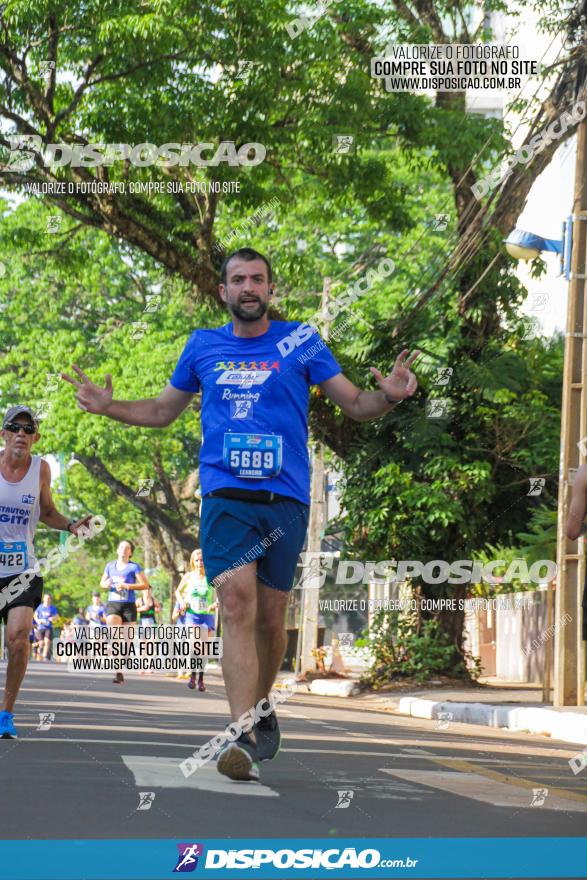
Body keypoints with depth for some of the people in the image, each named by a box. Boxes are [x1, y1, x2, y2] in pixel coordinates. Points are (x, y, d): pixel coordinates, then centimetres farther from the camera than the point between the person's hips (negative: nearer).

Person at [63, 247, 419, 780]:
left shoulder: (300, 342, 7)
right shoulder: (203, 346, 12)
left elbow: (355, 405, 9)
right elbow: (163, 411, 25)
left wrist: (389, 396, -13)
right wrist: (108, 407, 9)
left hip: (285, 497, 0)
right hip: (225, 495, 0)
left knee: (270, 617, 7)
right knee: (237, 602, -18)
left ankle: (261, 709, 33)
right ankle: (244, 738, -24)